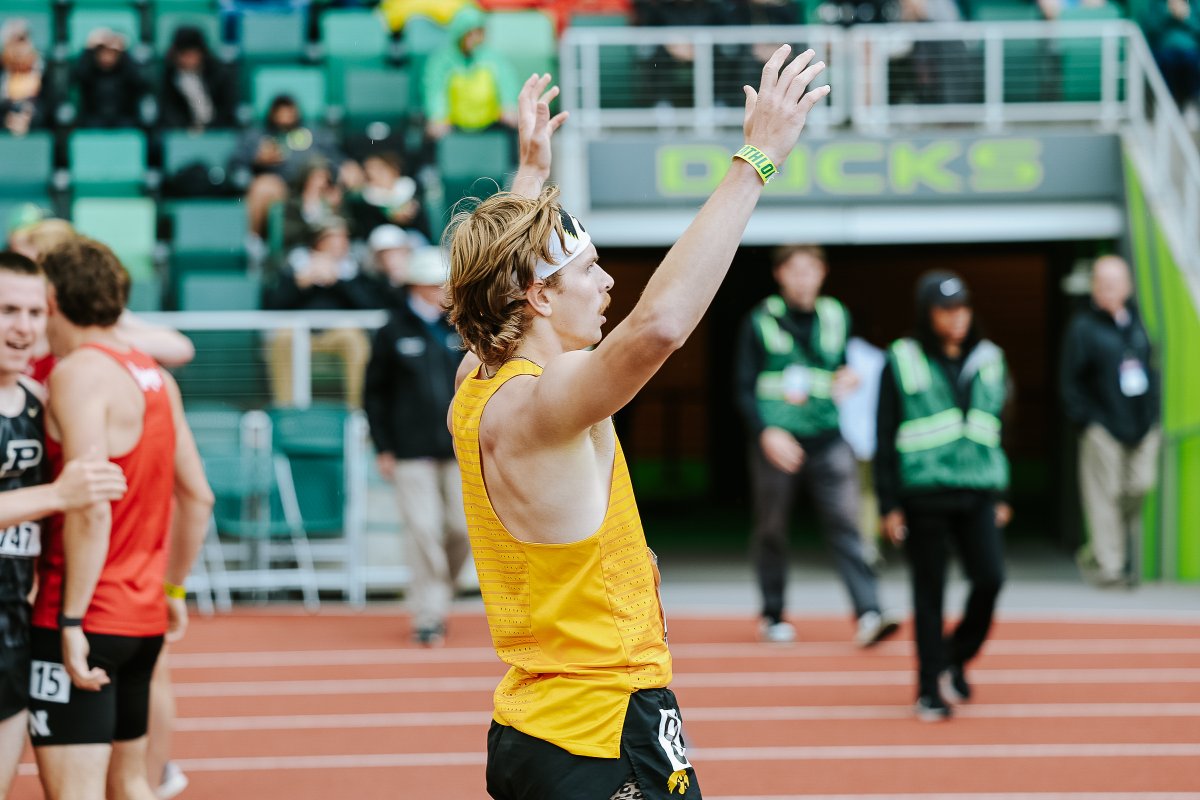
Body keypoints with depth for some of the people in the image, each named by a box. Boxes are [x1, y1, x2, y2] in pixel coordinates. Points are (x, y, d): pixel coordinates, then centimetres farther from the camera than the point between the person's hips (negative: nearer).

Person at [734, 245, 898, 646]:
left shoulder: (836, 317, 11)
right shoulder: (760, 322, -1)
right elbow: (745, 387, -3)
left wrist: (849, 377, 0)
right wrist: (766, 431, -16)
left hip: (828, 438, 2)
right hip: (776, 440, -2)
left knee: (845, 523, -9)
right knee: (771, 529, 6)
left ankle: (868, 615, -17)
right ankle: (773, 615, 20)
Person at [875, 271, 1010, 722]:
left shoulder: (987, 360, 11)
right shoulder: (902, 363, -1)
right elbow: (885, 437, 0)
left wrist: (1001, 494, 15)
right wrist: (889, 505, -4)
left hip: (978, 492, 3)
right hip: (924, 494, -3)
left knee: (990, 577, -11)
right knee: (929, 593, 1)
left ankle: (957, 657, 14)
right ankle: (929, 690, 10)